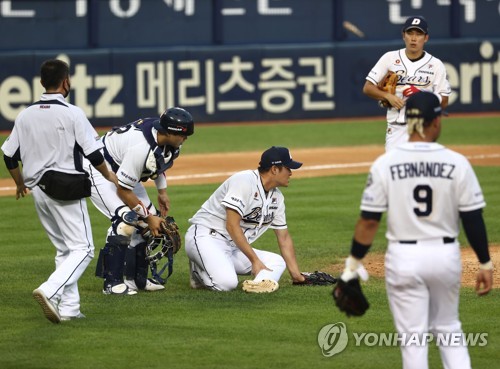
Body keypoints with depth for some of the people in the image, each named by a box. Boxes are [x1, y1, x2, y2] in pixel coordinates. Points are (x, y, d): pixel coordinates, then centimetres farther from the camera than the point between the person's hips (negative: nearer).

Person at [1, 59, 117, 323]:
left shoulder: (25, 115, 5)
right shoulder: (72, 114, -11)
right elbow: (93, 153, -10)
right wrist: (109, 176, 9)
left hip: (38, 190, 6)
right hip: (66, 189, -6)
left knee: (63, 249, 16)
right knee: (82, 248, -3)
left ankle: (68, 307, 10)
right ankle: (50, 291, -24)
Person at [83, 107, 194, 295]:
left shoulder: (162, 134, -13)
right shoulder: (141, 147, -39)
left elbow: (158, 161, 13)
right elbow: (123, 190, -29)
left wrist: (162, 192, 9)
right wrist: (148, 217, -20)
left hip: (122, 169, 10)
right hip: (97, 169, -10)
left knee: (150, 218, 6)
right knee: (126, 219, -23)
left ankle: (137, 278, 16)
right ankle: (112, 283, -17)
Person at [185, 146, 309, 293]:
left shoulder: (277, 198, 10)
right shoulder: (244, 181, -17)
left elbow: (284, 237, 17)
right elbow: (232, 226, -22)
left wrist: (296, 274, 8)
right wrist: (255, 260, -22)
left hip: (234, 248, 8)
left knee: (277, 262, -7)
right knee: (226, 283, -31)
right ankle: (198, 270, -5)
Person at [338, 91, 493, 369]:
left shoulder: (385, 164, -8)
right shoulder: (457, 163, -7)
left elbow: (369, 221, -7)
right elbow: (473, 219, -5)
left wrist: (354, 263, 4)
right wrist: (485, 263, 5)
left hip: (404, 257, -1)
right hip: (446, 255, 1)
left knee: (413, 336, 5)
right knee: (448, 329, 19)